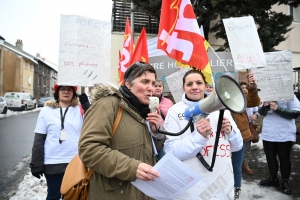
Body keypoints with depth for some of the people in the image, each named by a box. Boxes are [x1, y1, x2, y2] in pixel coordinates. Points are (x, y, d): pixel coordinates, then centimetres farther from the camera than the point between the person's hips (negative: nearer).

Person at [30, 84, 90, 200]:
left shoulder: (80, 109, 0)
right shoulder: (47, 110, -1)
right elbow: (39, 139, 0)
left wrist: (86, 104, -17)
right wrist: (36, 164, -3)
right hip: (53, 163, -1)